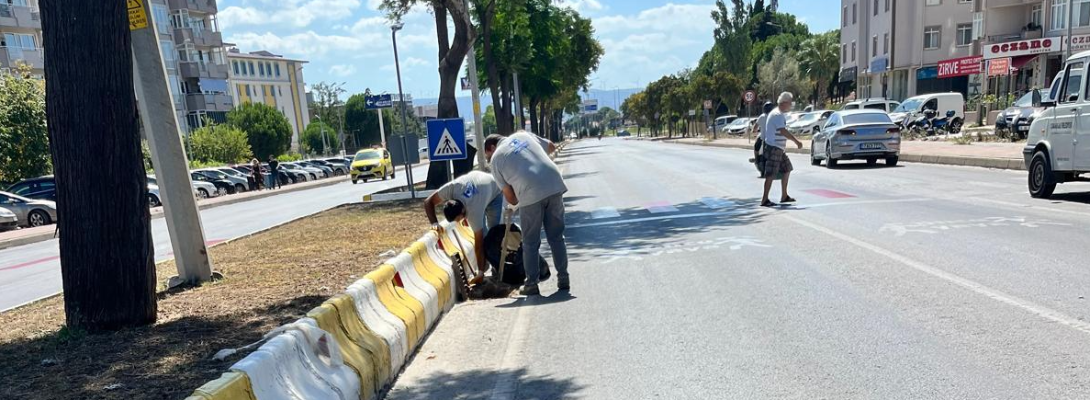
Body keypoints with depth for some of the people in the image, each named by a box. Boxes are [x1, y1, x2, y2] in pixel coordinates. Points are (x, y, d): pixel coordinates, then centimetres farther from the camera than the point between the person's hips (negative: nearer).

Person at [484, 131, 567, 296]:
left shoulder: (496, 158, 11)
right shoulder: (523, 135, 22)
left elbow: (510, 197, 8)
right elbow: (551, 147, 33)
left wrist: (513, 201, 29)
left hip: (530, 194, -4)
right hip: (555, 185, 4)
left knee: (530, 243, 10)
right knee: (556, 237, 14)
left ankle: (532, 284, 14)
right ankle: (563, 279, 18)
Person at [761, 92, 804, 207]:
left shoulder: (780, 114, 16)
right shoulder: (777, 115, -17)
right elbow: (783, 131, -27)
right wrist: (797, 141, -25)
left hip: (779, 148, 11)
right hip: (773, 147, -11)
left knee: (787, 170, 16)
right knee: (771, 174, -9)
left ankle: (784, 196, 23)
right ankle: (764, 200, -6)